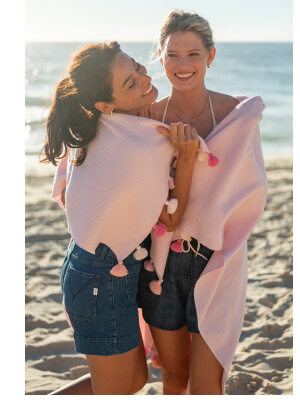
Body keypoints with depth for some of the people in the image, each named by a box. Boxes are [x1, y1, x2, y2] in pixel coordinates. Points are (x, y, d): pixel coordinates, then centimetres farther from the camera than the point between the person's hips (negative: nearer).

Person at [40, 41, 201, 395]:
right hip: (105, 280, -9)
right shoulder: (149, 149, -25)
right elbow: (171, 220, -10)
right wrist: (187, 156, -18)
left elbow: (62, 195, 8)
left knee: (135, 377, 24)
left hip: (82, 263, 9)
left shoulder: (86, 127, -2)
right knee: (115, 391, 15)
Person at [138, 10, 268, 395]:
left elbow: (252, 191, -12)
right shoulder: (150, 115, -1)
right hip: (162, 262, 2)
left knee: (205, 387, 1)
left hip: (216, 263, -2)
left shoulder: (237, 113, -7)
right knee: (174, 378, 16)